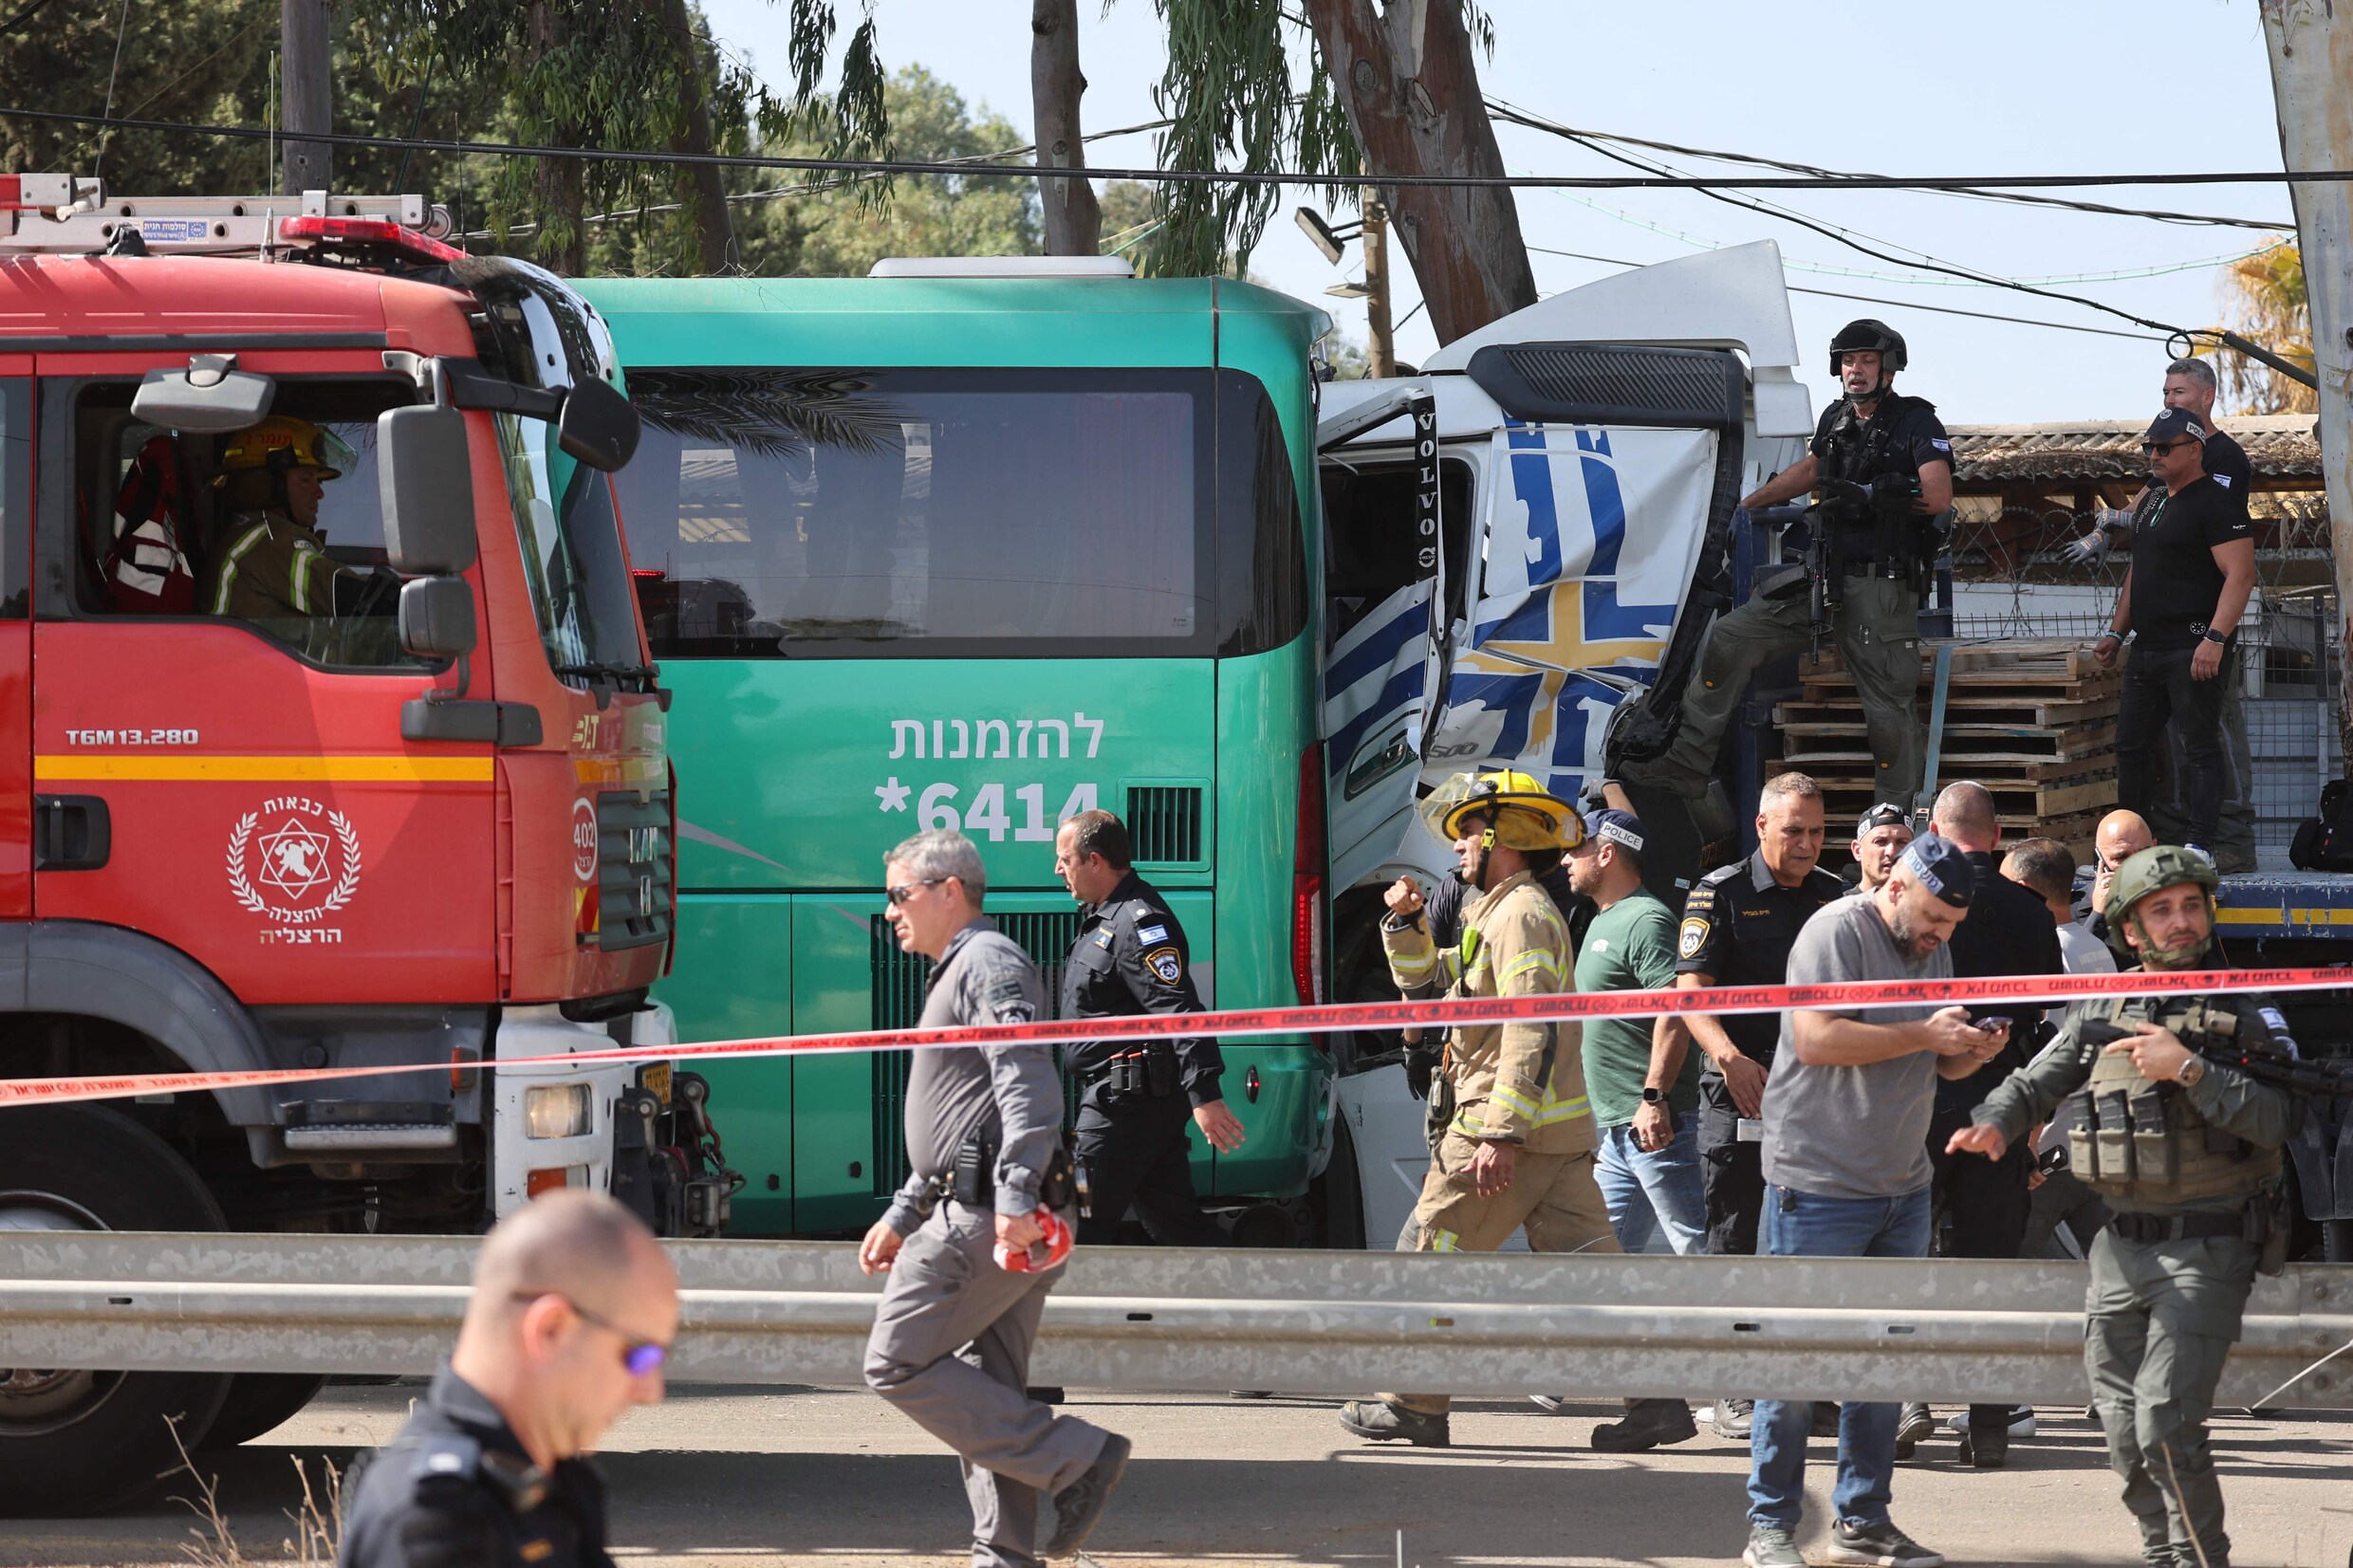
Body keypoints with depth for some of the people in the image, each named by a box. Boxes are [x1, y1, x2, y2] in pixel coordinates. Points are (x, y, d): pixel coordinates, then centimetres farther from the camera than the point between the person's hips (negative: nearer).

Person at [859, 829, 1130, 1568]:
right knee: (985, 1393, 10)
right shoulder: (955, 973, 26)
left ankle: (1075, 1459, -14)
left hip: (990, 1218, -10)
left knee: (898, 1362, -10)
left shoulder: (988, 962, -7)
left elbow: (1028, 1083, -22)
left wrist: (1016, 1199, -30)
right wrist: (901, 1216, 30)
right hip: (986, 1218, 10)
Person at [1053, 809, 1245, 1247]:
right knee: (1176, 1223, 10)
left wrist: (1204, 1096, -33)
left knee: (1081, 1228, -5)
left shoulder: (1139, 923, -17)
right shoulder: (1104, 918, 16)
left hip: (1126, 1103, -11)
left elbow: (1181, 1012, -26)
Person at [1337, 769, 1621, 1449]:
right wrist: (1406, 922, 14)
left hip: (1504, 1123, -9)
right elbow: (1424, 980, 32)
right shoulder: (1492, 914, 20)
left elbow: (1533, 1033, -22)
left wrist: (1500, 1135, -26)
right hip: (1559, 1135, 9)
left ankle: (1414, 1405, 8)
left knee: (1436, 1258, 2)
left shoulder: (1522, 914, -12)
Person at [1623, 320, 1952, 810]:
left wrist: (1870, 498, -20)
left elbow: (1938, 498, -17)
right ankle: (1686, 766, -2)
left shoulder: (1916, 422, -5)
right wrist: (1740, 507, 35)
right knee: (1729, 639, -3)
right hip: (1822, 579, 6)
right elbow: (1808, 471, 33)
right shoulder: (1836, 419, 14)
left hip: (1882, 589, -6)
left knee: (1888, 707, -9)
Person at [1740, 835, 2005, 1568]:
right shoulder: (1837, 932, -11)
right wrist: (1924, 1035, -20)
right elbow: (1817, 1039, -23)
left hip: (1902, 1188, 8)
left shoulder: (1933, 950, 14)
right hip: (1819, 1184, -8)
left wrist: (1972, 1053, 0)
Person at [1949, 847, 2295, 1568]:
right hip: (2119, 1246, 5)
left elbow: (2276, 1117, -14)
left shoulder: (2246, 1013, -2)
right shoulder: (2104, 1014, 11)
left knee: (2166, 1428, -16)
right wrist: (1995, 1123, -7)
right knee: (2124, 1433, 9)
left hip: (2206, 1248, -5)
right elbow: (2036, 1083, 14)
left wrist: (2188, 1069, -21)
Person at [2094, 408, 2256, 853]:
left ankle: (2201, 845, -5)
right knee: (2131, 745, 10)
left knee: (2200, 747, -6)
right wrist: (2116, 633, 21)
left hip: (2194, 649, -9)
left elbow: (2241, 575, -17)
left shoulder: (2215, 504, -10)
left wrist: (2215, 639, -26)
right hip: (2148, 649, 9)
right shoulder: (2153, 505, 19)